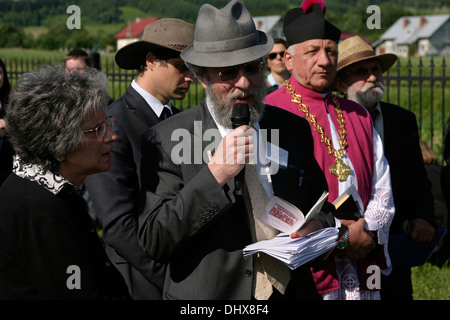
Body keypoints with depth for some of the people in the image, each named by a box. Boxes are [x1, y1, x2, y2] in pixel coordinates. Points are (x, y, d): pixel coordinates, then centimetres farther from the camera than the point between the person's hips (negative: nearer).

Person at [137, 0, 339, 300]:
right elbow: (153, 242, -18)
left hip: (293, 290, 4)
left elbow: (323, 208, 12)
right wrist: (214, 175, -26)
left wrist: (318, 226, -11)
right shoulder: (167, 140, -12)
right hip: (209, 297, -3)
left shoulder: (295, 130, 1)